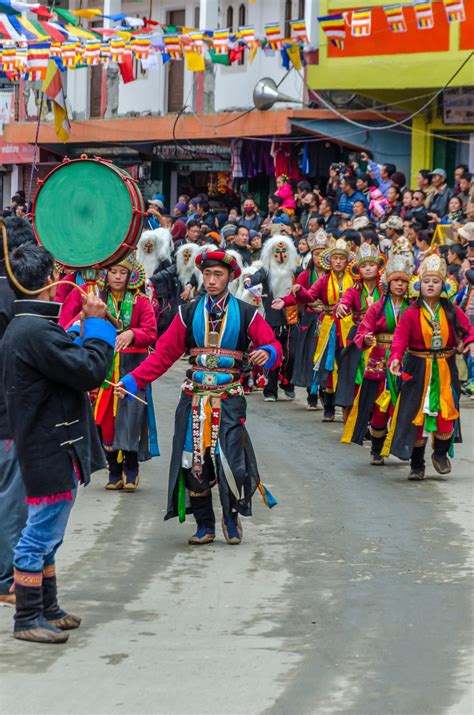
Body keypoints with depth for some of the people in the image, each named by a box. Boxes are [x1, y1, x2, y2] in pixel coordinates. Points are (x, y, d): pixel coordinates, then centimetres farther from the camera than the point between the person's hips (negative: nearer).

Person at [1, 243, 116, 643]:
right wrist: (97, 324, -12)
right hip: (52, 452, -11)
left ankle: (48, 610, 30)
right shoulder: (37, 333, -23)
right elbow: (91, 371, -22)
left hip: (51, 448, 11)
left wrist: (87, 327, 9)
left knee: (45, 536, 19)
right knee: (41, 537, -3)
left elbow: (72, 367, 17)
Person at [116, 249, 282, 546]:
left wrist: (268, 353, -22)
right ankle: (205, 526, 16)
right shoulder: (189, 313, 9)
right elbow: (163, 353, 8)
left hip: (229, 400, -2)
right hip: (193, 399, 2)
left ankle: (232, 518, 14)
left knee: (229, 462, -12)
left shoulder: (246, 314, 4)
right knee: (193, 463, 1)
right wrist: (133, 380, -2)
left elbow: (272, 344, 3)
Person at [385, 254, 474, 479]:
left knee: (446, 413, -5)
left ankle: (440, 454, 23)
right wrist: (396, 357, -33)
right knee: (416, 416, 1)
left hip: (445, 370, 1)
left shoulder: (453, 312, 2)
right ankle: (417, 465, 15)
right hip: (418, 370, -1)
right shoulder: (411, 314, -5)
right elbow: (400, 337, -15)